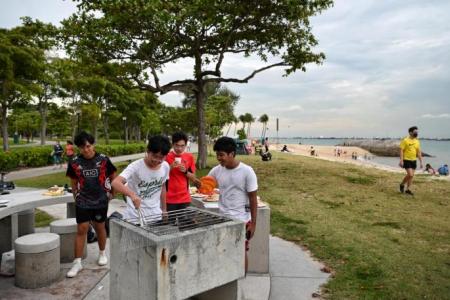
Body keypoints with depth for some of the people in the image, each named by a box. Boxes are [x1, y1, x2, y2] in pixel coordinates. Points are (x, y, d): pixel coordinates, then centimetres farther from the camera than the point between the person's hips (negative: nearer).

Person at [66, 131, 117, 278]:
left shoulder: (103, 160, -8)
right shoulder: (74, 162, -4)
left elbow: (113, 177, 3)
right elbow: (74, 182, 9)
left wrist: (111, 192, 5)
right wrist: (76, 196, 7)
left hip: (101, 201, 0)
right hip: (82, 202, 1)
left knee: (100, 227, 13)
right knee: (81, 230, -1)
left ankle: (102, 253, 35)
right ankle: (77, 262, 10)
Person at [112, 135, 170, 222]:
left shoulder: (166, 167, -4)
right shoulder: (136, 166, -19)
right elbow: (115, 183, -31)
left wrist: (164, 209, 16)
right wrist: (132, 194, -47)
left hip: (155, 216, 4)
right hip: (134, 216, -4)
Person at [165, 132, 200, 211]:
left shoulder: (190, 157, 4)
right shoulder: (167, 157, -3)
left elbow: (193, 178, 8)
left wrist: (185, 171, -11)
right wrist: (171, 167, -17)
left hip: (185, 198, 2)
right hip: (170, 198, -2)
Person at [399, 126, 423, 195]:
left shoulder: (417, 141, 8)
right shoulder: (405, 140, -10)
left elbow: (419, 152, 13)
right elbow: (401, 150, -12)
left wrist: (421, 162, 9)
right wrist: (401, 160, -19)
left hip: (414, 161, 6)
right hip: (407, 160, -6)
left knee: (412, 175, 7)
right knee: (410, 175, -15)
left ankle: (407, 189, 17)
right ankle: (402, 184, 9)